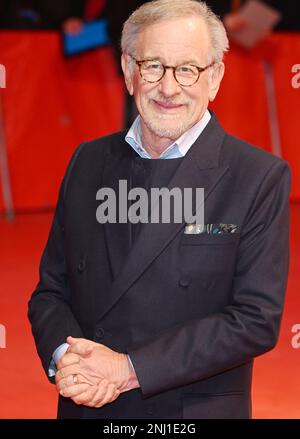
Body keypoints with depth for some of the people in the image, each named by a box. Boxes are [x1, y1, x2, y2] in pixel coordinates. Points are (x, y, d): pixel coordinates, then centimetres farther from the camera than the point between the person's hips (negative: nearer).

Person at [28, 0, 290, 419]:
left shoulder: (262, 177, -12)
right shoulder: (88, 161, 2)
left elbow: (257, 320, -16)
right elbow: (51, 289, 5)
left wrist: (130, 368, -20)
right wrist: (63, 356, -15)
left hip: (196, 408, -3)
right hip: (84, 405, 4)